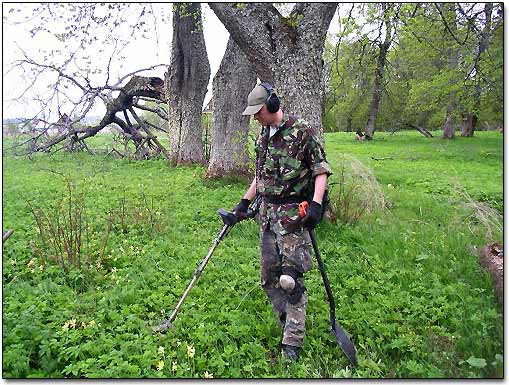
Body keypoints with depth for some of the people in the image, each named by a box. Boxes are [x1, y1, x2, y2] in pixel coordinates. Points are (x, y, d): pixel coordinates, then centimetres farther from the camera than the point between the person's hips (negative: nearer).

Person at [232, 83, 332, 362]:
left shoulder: (301, 132, -8)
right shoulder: (263, 136, 15)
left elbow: (321, 170, -9)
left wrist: (316, 204, -21)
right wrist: (244, 202, 19)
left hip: (292, 214, -8)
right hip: (267, 213, 8)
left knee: (290, 278, -10)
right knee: (268, 277, 10)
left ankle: (293, 342, 2)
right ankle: (287, 323, 29)